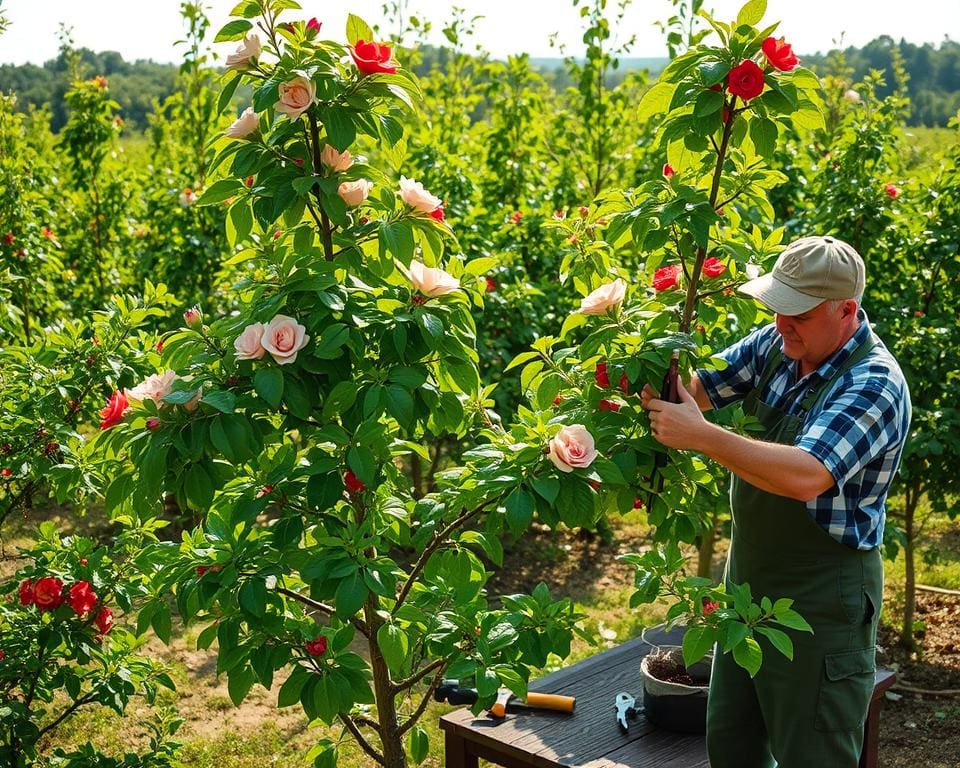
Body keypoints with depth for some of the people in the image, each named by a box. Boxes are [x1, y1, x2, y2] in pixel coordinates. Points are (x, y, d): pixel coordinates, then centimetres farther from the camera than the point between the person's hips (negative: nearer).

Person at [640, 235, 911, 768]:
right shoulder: (777, 344, 0)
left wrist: (700, 436, -34)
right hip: (749, 581, 8)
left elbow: (806, 477, -36)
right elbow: (701, 387, 0)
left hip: (820, 599, -8)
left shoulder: (874, 384, -23)